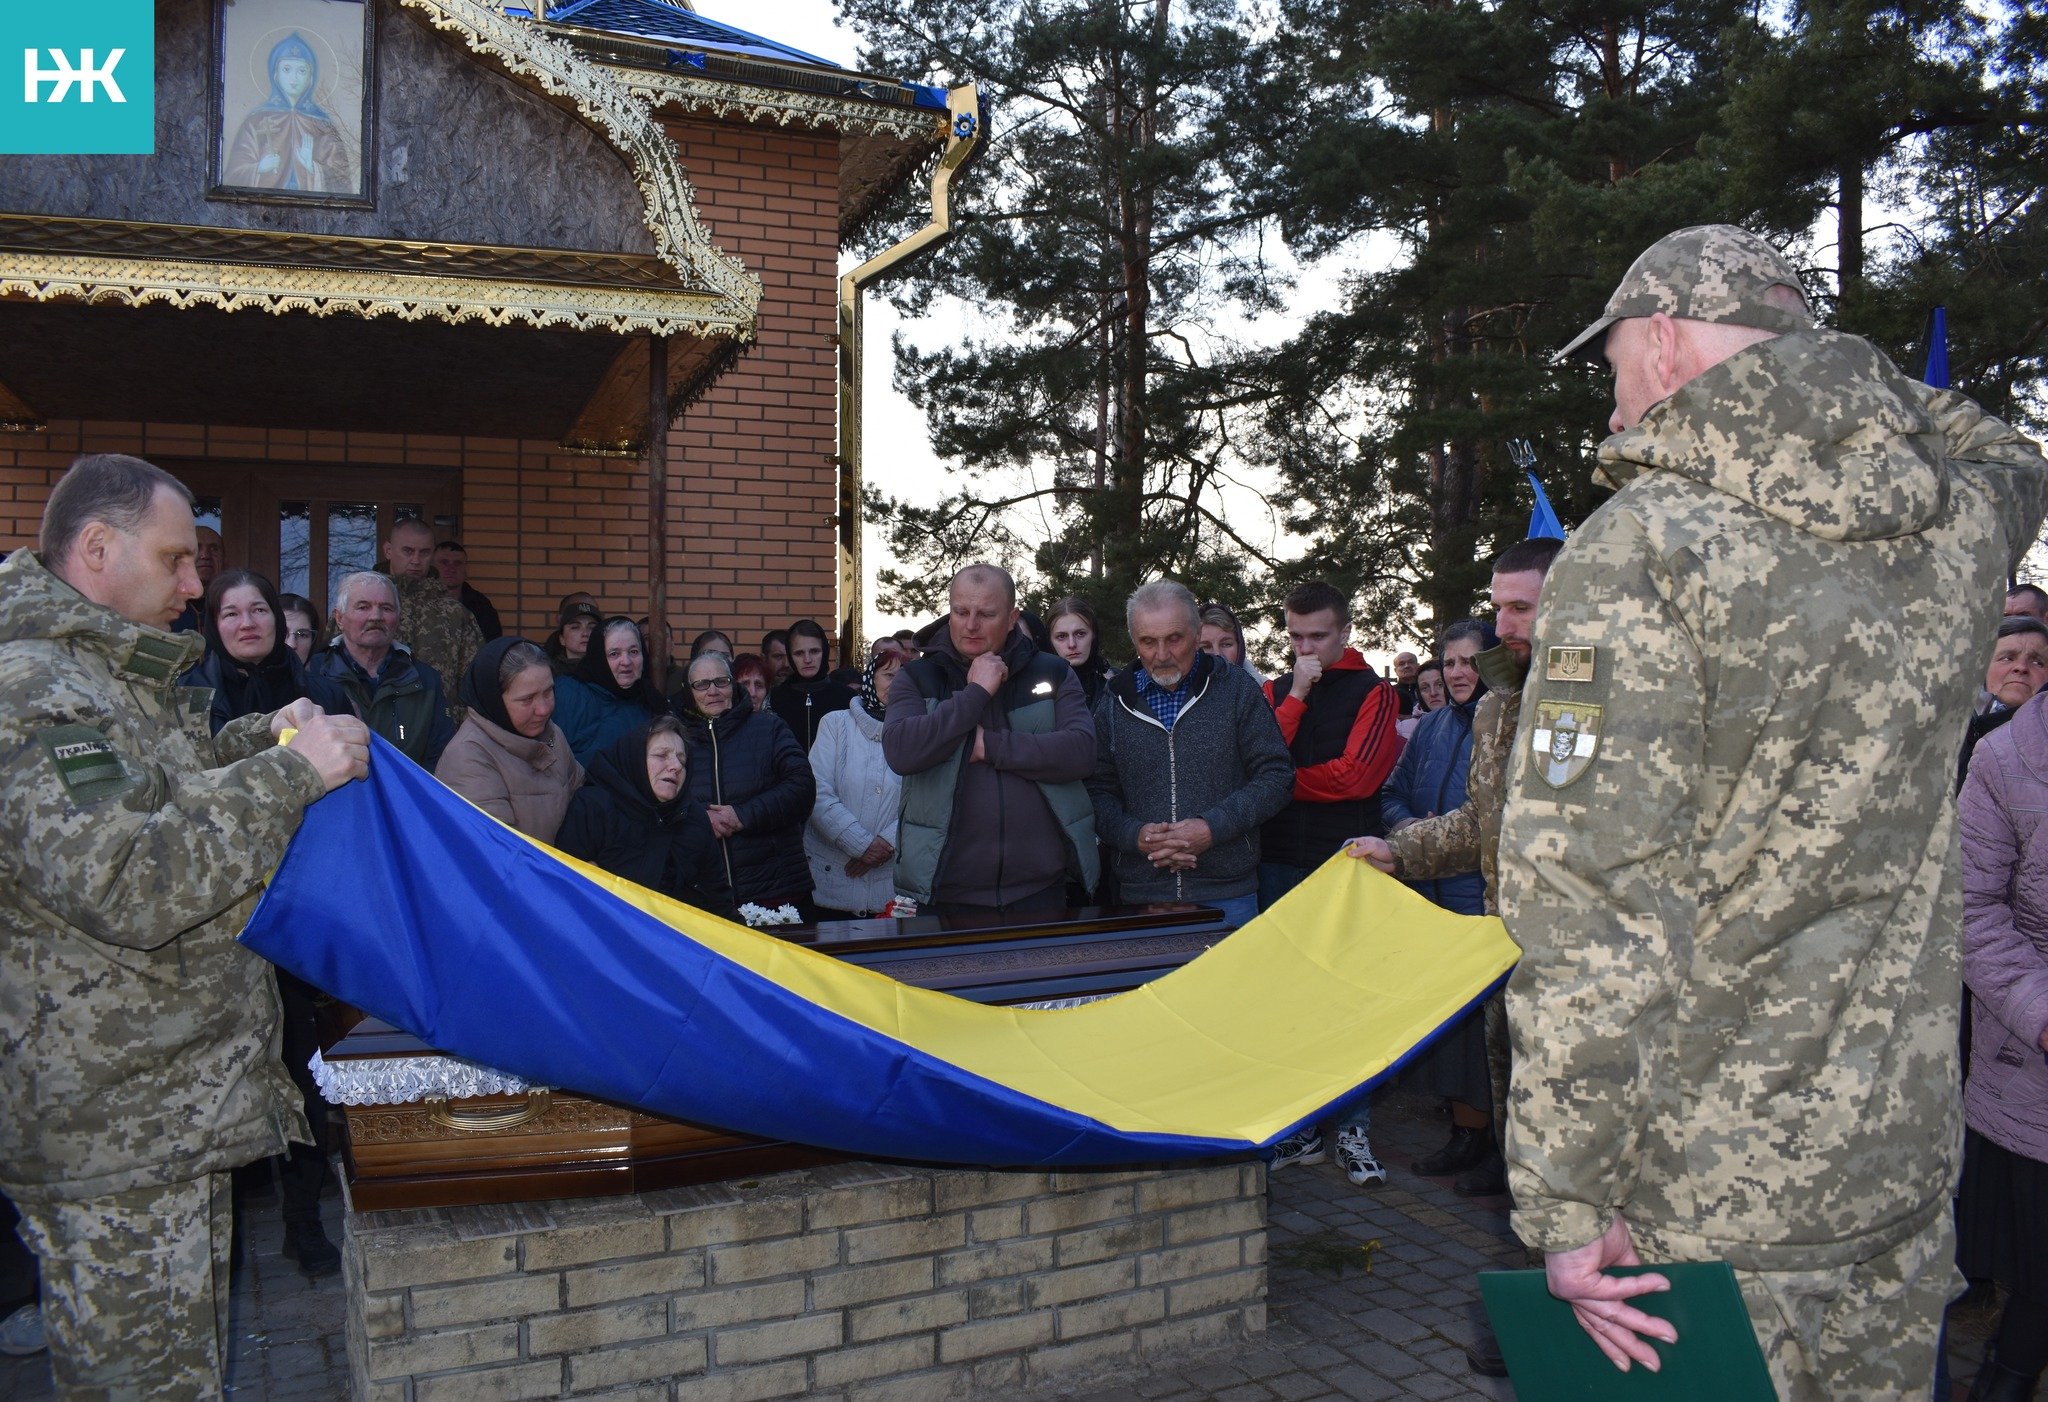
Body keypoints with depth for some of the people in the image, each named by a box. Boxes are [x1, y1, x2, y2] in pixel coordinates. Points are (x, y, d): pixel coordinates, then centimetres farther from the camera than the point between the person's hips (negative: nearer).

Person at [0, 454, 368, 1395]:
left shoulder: (110, 675, 14)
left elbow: (165, 786, 31)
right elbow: (131, 886, -29)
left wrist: (256, 740, 12)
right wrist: (290, 773, -23)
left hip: (177, 1113, 10)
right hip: (113, 1136, -10)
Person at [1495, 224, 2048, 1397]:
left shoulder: (1636, 553, -17)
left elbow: (1588, 909, -22)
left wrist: (1568, 1205, -16)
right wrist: (1832, 361, 24)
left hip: (1709, 1182, -5)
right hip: (1901, 1163, 6)